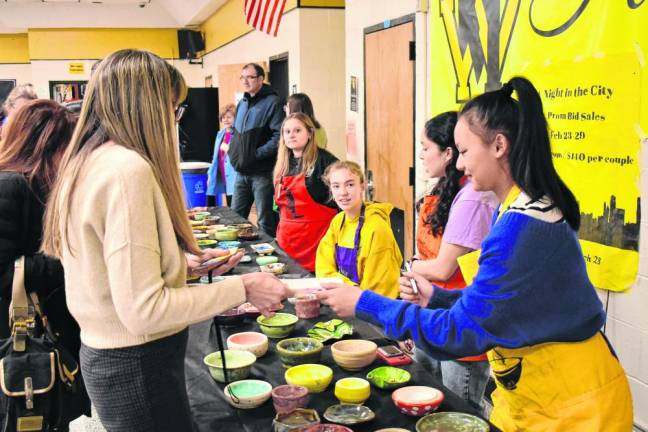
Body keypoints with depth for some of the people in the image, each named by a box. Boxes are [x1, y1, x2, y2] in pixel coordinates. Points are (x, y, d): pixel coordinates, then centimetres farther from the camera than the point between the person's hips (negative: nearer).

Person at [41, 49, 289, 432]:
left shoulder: (88, 163, 6)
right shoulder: (128, 170, -23)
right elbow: (143, 309, -25)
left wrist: (182, 262, 10)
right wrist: (241, 288, -18)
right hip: (138, 367, -9)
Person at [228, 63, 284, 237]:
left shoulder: (272, 102, -9)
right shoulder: (242, 103, 15)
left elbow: (279, 135, -19)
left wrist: (257, 153, -19)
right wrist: (232, 151, 10)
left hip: (262, 172, -8)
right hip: (241, 172, 8)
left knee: (266, 222, 1)